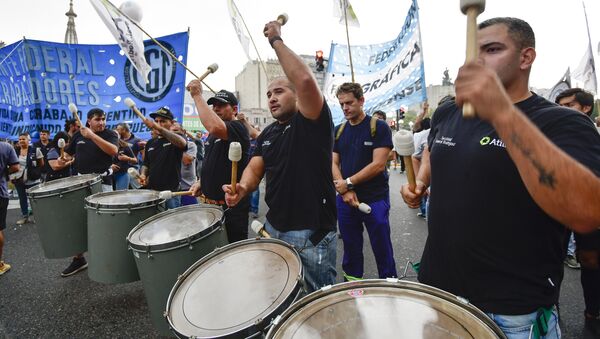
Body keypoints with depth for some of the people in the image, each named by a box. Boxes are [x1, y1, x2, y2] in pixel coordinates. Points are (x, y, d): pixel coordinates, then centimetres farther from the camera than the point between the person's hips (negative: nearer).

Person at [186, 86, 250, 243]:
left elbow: (215, 127, -37)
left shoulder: (237, 128, -14)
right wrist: (201, 181, 7)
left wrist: (197, 95, -25)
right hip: (209, 203, 9)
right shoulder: (212, 134, 14)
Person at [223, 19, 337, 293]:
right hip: (274, 227, 8)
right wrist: (243, 187, -19)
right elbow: (255, 168, 4)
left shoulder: (312, 122, -11)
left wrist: (276, 40, -18)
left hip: (311, 232, -7)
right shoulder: (267, 134, 12)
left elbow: (305, 80, -29)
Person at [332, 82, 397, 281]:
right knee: (351, 250, 16)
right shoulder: (338, 131, 9)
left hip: (375, 199, -4)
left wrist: (348, 183, -13)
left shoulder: (379, 127, -6)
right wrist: (344, 190, -13)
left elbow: (378, 164, -14)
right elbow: (333, 163, 4)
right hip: (345, 200, 5)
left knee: (382, 251, 6)